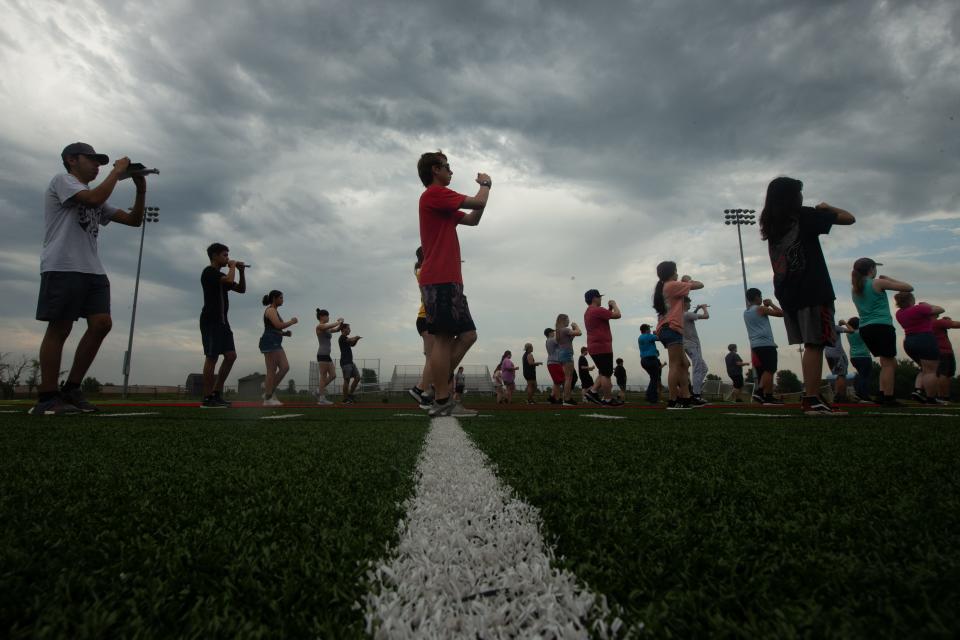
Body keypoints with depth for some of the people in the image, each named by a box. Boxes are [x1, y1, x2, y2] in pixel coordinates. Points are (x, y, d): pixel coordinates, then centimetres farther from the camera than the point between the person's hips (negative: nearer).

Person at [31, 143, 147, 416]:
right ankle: (47, 398, -1)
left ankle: (71, 389, 5)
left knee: (102, 324, -4)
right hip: (63, 268, -7)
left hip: (93, 270, 7)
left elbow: (134, 220, 21)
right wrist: (117, 170, -4)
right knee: (59, 329, -7)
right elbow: (95, 198, -16)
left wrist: (141, 189, 9)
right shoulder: (62, 179, 4)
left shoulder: (95, 199, 26)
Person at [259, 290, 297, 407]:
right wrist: (292, 322, -6)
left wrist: (285, 333, 12)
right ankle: (268, 399, -3)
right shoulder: (271, 310, -6)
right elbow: (278, 325, -20)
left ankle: (270, 391, 8)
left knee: (285, 367, 2)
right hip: (270, 342, -10)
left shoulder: (275, 311, 23)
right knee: (272, 371, -8)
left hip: (276, 343, 10)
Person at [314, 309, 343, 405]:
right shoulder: (320, 326, -6)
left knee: (333, 375, 7)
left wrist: (341, 323, 4)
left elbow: (337, 329, 22)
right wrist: (339, 322, -7)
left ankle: (319, 390, 19)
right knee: (324, 376, -5)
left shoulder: (327, 329, 19)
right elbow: (330, 326, -22)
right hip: (322, 354, -9)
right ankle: (322, 398, 0)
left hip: (327, 355, 9)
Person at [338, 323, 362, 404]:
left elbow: (352, 344, 27)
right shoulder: (342, 338, -10)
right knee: (347, 380, -7)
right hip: (345, 362, -10)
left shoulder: (346, 338, 20)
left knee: (357, 377, 5)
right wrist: (356, 337, -1)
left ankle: (350, 395, 14)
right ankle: (345, 399, 1)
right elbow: (351, 340, -22)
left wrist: (356, 339, 8)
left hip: (350, 362, 10)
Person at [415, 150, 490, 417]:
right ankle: (441, 402, -4)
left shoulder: (441, 202, 26)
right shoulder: (435, 193, -5)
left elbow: (473, 219, 26)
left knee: (468, 335, 8)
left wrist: (484, 189, 21)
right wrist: (485, 184, 11)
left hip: (447, 280, 10)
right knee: (444, 338, -9)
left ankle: (430, 390, 9)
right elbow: (478, 203, -9)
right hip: (441, 280, -10)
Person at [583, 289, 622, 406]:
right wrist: (614, 305, 2)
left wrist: (609, 308, 17)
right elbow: (617, 315, -14)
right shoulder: (597, 310, -14)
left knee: (603, 373, 17)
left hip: (594, 348, 10)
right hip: (602, 347, -10)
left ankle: (592, 391, 8)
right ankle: (607, 399, 0)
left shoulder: (588, 312, 19)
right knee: (606, 374, -4)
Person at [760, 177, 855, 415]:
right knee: (815, 344, -9)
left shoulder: (771, 225, 13)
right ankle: (812, 401, -12)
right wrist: (827, 208, 17)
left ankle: (809, 397, 13)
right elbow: (849, 218, -1)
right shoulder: (804, 215, -5)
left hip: (788, 293, 7)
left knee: (811, 345, 12)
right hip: (812, 291, -7)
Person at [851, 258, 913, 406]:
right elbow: (909, 288, 0)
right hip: (882, 327, -7)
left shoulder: (855, 289, 15)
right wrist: (889, 279, 12)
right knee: (888, 363, -2)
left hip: (865, 328, 7)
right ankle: (888, 398, -3)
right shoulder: (878, 283, -5)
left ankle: (882, 395, 11)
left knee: (889, 362, 16)